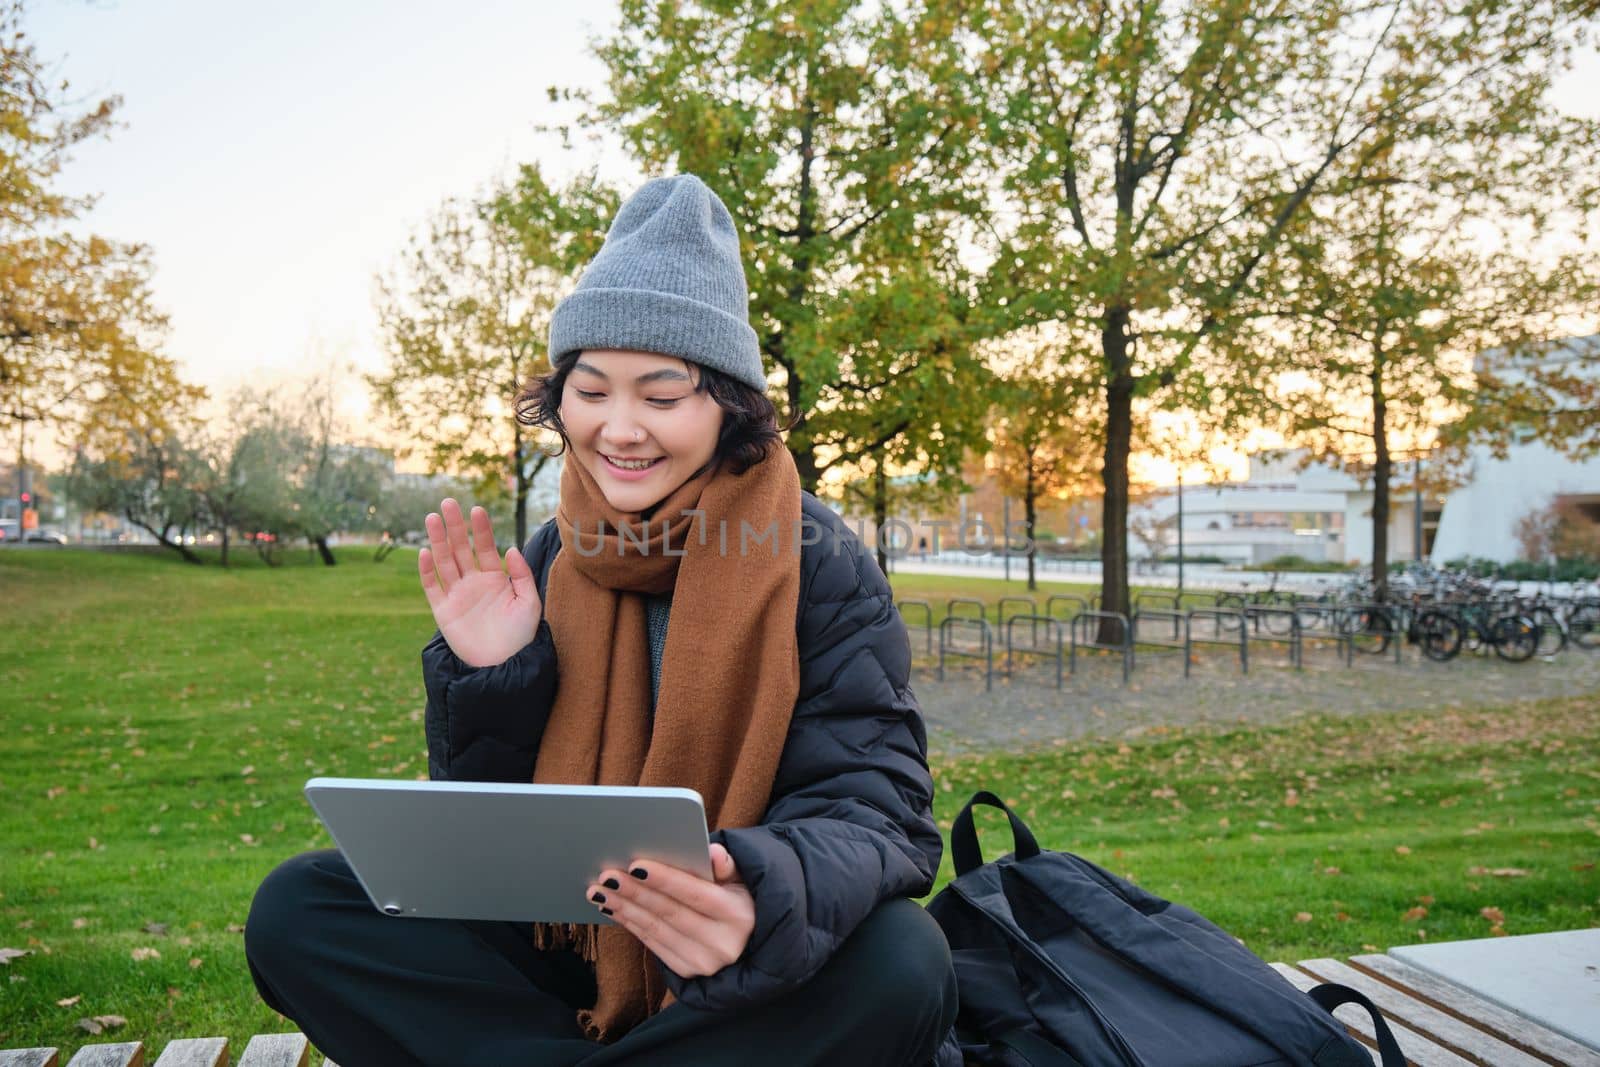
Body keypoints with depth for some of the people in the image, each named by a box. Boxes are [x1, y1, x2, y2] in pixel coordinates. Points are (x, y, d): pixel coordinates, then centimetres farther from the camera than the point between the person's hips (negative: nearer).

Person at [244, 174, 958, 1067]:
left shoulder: (822, 567, -12)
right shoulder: (544, 569, 0)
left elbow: (878, 803, -19)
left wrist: (770, 894, -41)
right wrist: (489, 676, -16)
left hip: (751, 989, -2)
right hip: (568, 963, 3)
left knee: (900, 964, -34)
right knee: (300, 911, -12)